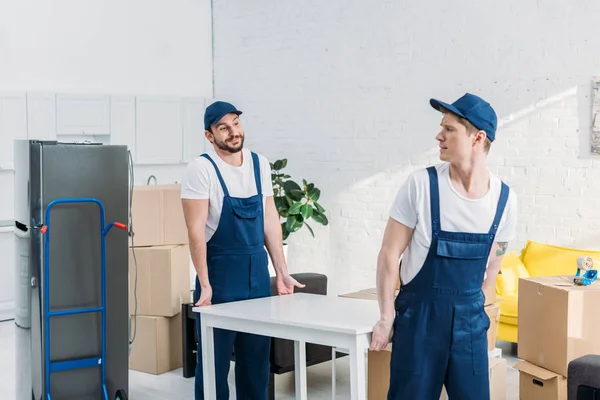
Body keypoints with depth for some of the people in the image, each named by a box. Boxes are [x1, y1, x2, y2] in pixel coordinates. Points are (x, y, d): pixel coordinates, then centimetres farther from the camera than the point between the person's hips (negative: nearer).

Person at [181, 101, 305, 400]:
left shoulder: (259, 163, 5)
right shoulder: (201, 169, -12)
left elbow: (270, 219, 8)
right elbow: (196, 229, -15)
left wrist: (282, 272, 6)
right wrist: (204, 284, -19)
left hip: (258, 272, 5)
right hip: (220, 273, -5)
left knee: (257, 355, 14)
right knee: (216, 358, 4)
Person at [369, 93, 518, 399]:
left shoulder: (504, 198, -4)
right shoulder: (421, 184, -13)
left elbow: (492, 264, 10)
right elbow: (389, 254, -8)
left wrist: (472, 309, 14)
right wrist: (386, 317, -8)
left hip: (470, 319, 3)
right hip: (419, 315, -3)